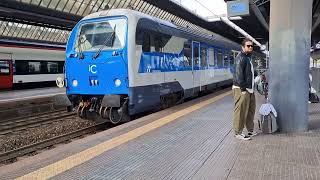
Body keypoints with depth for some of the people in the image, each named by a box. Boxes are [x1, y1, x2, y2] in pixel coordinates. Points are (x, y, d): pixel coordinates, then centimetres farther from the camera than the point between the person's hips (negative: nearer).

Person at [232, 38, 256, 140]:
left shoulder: (248, 57, 20)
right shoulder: (241, 58, -12)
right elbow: (238, 74, -20)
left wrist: (251, 88, 18)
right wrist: (243, 89, -22)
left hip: (249, 89, 10)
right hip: (241, 89, -10)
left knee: (251, 110, 16)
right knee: (241, 111, -6)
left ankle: (250, 130, 27)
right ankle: (238, 133, 2)